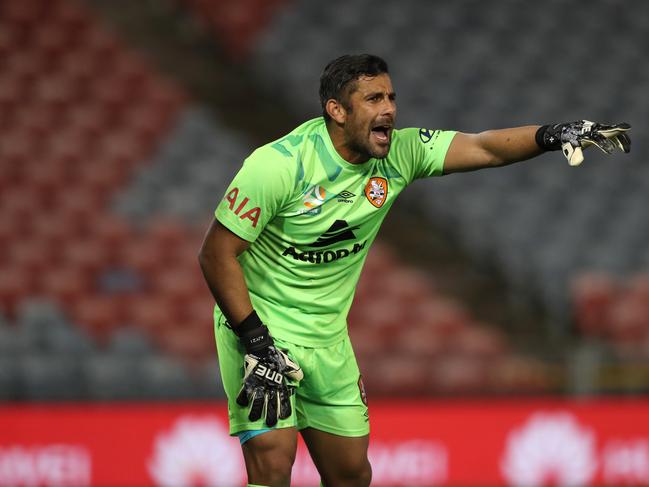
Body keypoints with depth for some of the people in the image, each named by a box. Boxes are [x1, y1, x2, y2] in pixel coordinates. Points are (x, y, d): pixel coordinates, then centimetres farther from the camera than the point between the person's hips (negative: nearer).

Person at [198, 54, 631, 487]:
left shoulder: (397, 155, -6)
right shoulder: (280, 164, -22)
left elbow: (483, 147, -11)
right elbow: (217, 253, -18)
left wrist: (554, 135, -30)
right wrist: (257, 344, -23)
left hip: (328, 339, 6)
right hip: (258, 325, -6)